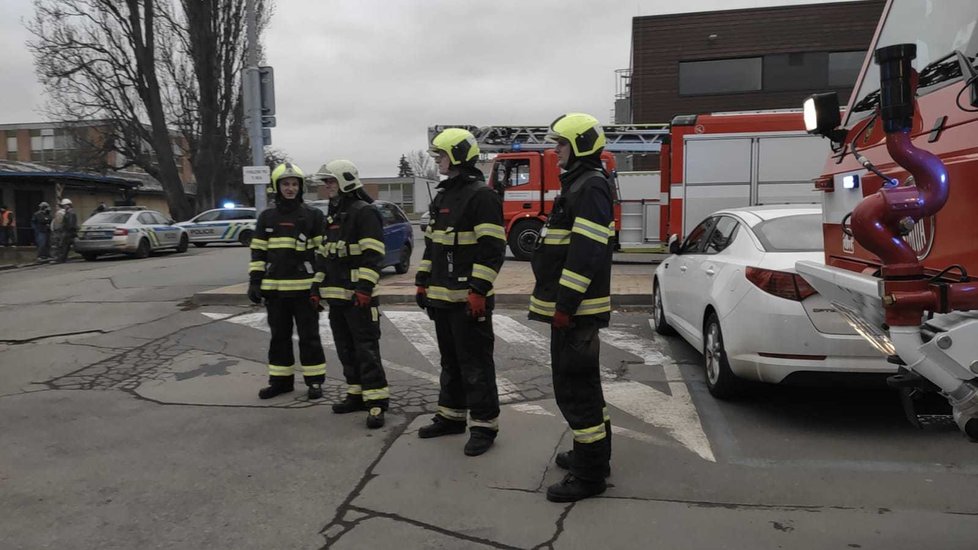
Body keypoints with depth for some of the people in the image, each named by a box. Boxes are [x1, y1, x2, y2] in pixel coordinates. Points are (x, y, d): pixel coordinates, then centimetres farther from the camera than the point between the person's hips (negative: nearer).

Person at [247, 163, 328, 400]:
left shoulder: (313, 216, -1)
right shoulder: (266, 217, 9)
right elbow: (258, 252, 10)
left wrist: (320, 283, -7)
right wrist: (254, 282, 4)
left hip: (304, 288, -3)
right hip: (275, 288, 4)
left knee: (309, 336, 4)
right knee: (279, 337, 13)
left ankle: (315, 381, 14)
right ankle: (280, 380, 24)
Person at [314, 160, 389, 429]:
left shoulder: (364, 212, -10)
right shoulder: (332, 215, 19)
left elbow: (373, 255, -18)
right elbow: (323, 254, 24)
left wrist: (365, 287, -24)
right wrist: (317, 285, 20)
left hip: (359, 295, -9)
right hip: (336, 295, 9)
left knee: (366, 349, -8)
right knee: (346, 349, 13)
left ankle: (376, 402, -4)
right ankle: (356, 394, 23)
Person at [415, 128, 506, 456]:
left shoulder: (481, 195, -12)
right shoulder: (442, 196, 17)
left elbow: (493, 248, -19)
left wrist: (478, 291, -23)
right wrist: (423, 282, 18)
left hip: (469, 299, -9)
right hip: (442, 297, 9)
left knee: (475, 364, -2)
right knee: (450, 361, 18)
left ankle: (484, 425, 8)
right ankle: (451, 415, 30)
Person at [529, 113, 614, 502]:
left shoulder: (591, 187, -15)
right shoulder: (577, 185, 18)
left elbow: (586, 252, -23)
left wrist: (565, 304, -24)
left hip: (576, 309, -11)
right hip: (569, 306, 11)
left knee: (574, 387, -5)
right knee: (583, 383, 20)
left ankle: (589, 473, 5)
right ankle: (594, 452, 34)